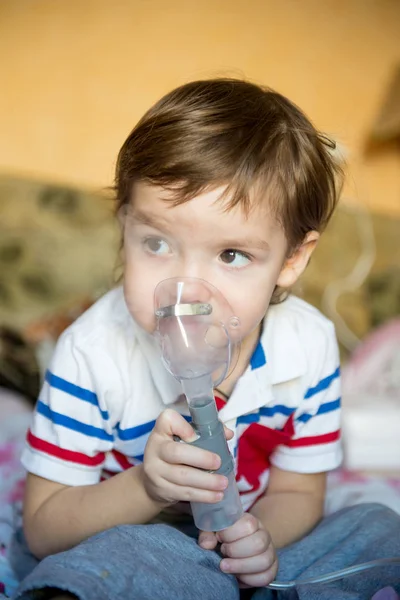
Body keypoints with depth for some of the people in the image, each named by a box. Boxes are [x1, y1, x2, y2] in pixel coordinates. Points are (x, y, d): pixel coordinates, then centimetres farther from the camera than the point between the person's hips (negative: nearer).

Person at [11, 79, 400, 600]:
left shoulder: (309, 346, -15)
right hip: (114, 549, -3)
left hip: (243, 557, 3)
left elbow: (298, 491, -2)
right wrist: (145, 487, -35)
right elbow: (42, 530, -16)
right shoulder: (91, 353, -24)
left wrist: (260, 536, -26)